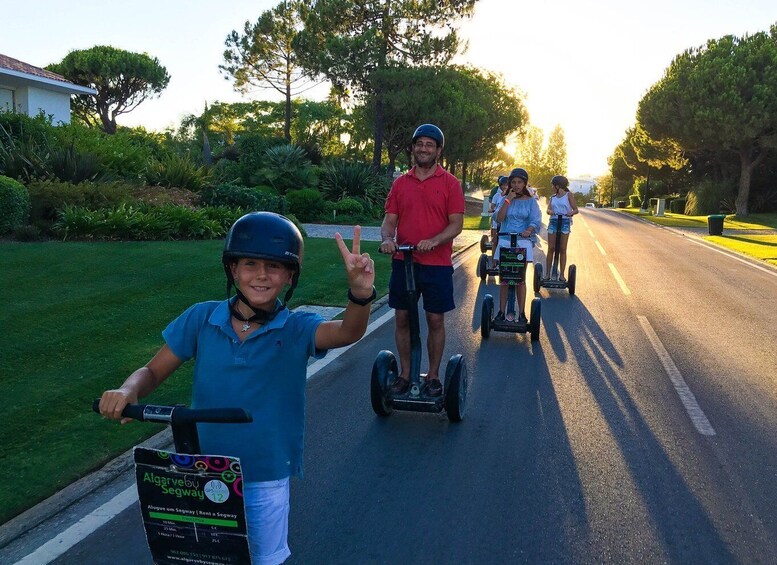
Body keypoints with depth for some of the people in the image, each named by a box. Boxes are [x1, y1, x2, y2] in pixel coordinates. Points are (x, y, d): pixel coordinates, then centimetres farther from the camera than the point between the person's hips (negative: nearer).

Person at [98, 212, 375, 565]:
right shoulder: (201, 319, -8)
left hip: (265, 479, -2)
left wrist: (360, 293, -54)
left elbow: (348, 332, -33)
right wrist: (127, 390, -23)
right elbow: (153, 371, 0)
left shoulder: (297, 330, -14)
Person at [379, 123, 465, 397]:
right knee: (402, 318, 7)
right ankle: (405, 374, 20)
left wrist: (433, 241, -23)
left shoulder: (449, 183, -1)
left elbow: (456, 224, -6)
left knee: (435, 321, 4)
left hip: (437, 264, -3)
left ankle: (433, 376, 19)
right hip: (403, 261, 3)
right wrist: (387, 239, -16)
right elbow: (389, 220, 6)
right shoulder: (400, 183, 8)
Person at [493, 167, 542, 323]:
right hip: (505, 240, 2)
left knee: (520, 279, 2)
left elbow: (535, 221, -7)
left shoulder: (531, 201, 3)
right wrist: (508, 200, -11)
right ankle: (501, 312, 11)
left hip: (523, 241, -1)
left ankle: (521, 313, 9)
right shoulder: (505, 199, 7)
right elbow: (498, 218, -7)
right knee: (504, 279, 4)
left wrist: (529, 230, -28)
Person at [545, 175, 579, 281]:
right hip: (553, 222, 3)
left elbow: (576, 210, 1)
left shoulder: (568, 195, 5)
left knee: (562, 249, -2)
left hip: (565, 222, -3)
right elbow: (548, 210, 4)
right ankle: (547, 273, 3)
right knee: (551, 249, -1)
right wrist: (551, 212, -20)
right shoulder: (553, 197, 16)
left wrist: (571, 213, -21)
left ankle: (562, 275, 2)